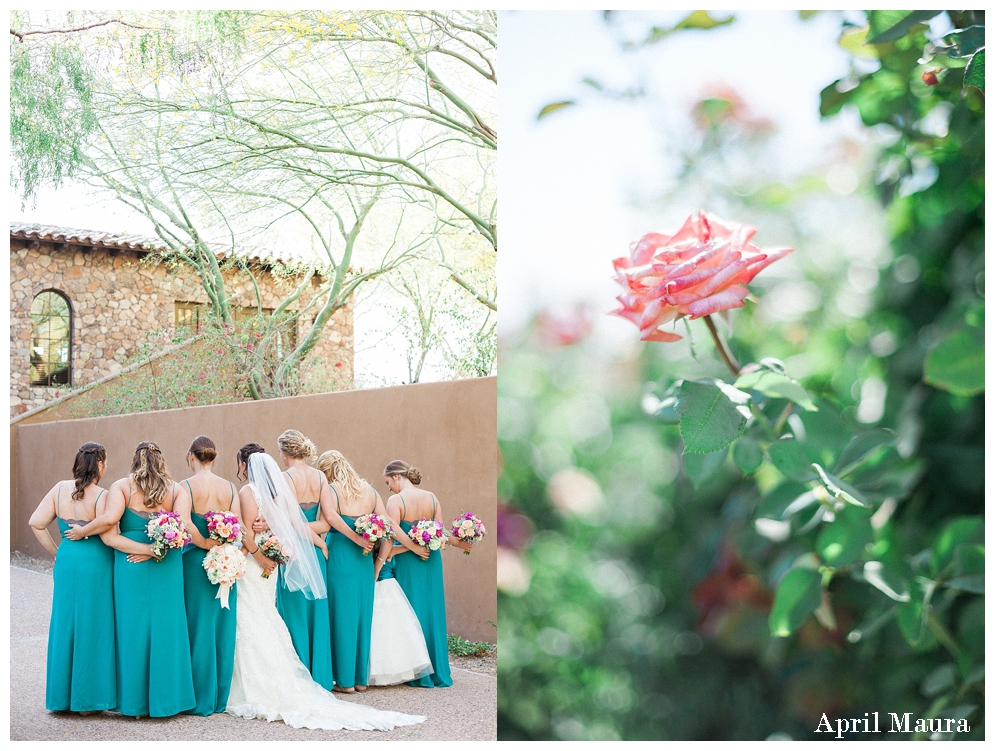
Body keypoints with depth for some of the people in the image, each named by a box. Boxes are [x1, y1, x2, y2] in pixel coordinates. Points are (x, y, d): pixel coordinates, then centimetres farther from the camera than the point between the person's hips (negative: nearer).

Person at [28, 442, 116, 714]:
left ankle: (63, 695, 21)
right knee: (92, 628, 4)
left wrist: (56, 551, 9)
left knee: (65, 626, 13)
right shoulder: (101, 495, -12)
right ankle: (87, 698, 10)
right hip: (96, 567, -5)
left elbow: (36, 523, 1)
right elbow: (107, 522, -31)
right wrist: (84, 532, -13)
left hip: (66, 564, 5)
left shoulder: (60, 488, 2)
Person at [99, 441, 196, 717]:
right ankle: (165, 698, 15)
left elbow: (108, 533, -15)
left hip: (130, 569, -1)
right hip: (167, 569, 1)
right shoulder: (177, 489, 1)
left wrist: (145, 549, -11)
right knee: (165, 629, 9)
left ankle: (135, 701, 15)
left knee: (133, 629, 8)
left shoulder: (121, 487, -2)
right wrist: (157, 549, -10)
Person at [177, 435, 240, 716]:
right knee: (222, 629, 11)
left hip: (195, 561, -4)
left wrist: (205, 544, -11)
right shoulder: (229, 487, 3)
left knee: (199, 628, 4)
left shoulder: (186, 486, -9)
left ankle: (201, 700, 11)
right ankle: (221, 698, 18)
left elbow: (184, 522, -23)